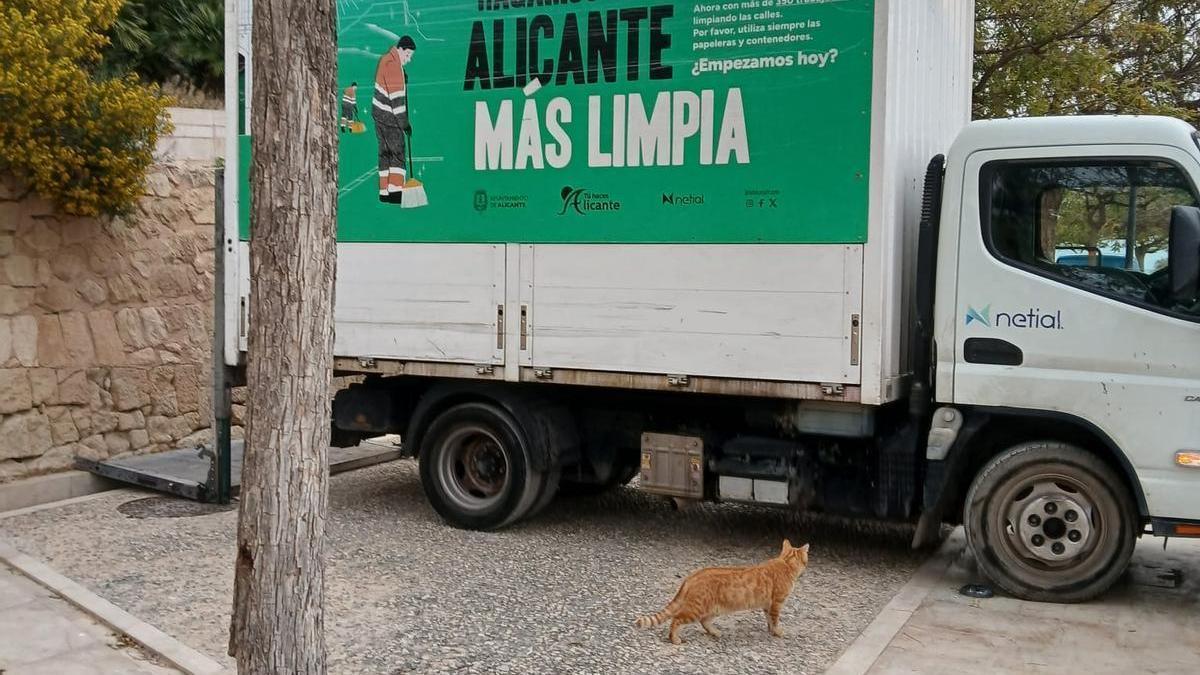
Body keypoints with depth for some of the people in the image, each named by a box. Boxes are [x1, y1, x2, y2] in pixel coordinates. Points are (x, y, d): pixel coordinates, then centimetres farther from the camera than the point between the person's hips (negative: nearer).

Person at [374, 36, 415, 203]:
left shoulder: (388, 59, 12)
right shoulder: (392, 65, -20)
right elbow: (396, 97, -21)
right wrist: (404, 123, -17)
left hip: (380, 113, 10)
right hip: (388, 116, -10)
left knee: (386, 152, 11)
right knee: (398, 151, -10)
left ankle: (384, 191, 14)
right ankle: (395, 190, -16)